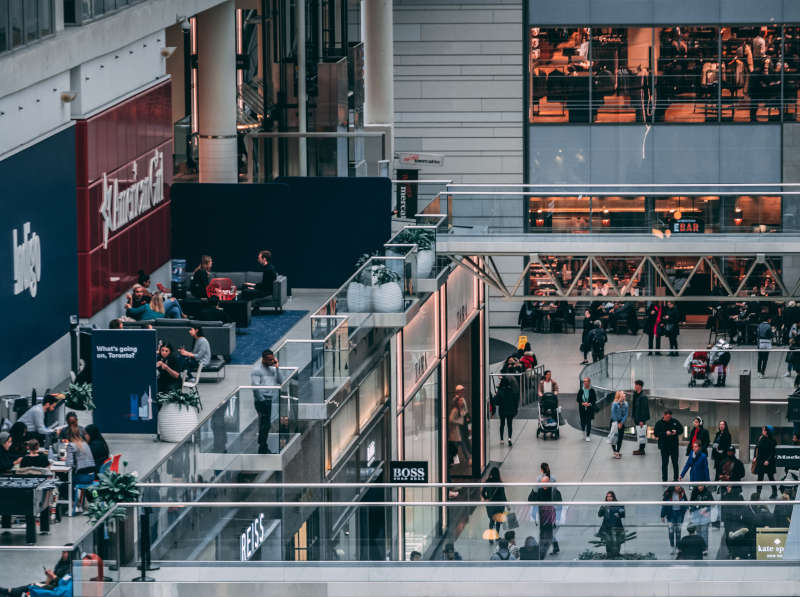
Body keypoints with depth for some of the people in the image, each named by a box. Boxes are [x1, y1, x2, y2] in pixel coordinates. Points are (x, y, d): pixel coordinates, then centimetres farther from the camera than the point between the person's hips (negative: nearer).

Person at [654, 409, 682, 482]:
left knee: (675, 462, 9)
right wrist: (665, 433, -22)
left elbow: (681, 429, 8)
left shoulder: (675, 422, 2)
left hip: (674, 446, 2)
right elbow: (656, 433, -11)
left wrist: (676, 432, -14)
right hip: (664, 446, -2)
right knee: (664, 463, 0)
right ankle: (664, 479, 8)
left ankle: (675, 478, 21)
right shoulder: (659, 423, -4)